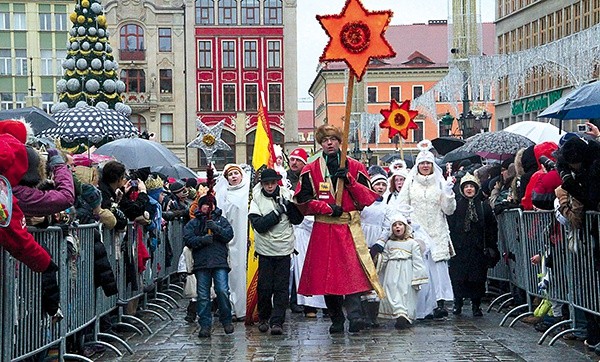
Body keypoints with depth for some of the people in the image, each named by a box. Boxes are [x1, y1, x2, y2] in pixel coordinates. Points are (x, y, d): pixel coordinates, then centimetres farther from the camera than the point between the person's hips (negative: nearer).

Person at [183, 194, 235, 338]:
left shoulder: (221, 220, 14)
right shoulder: (193, 223, 13)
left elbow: (229, 235, 0)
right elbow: (187, 239, 1)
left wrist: (216, 228, -14)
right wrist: (202, 240, -14)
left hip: (220, 261, -1)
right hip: (201, 263, 1)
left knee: (223, 291, -10)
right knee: (203, 295, 0)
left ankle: (226, 321, 7)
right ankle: (205, 325, 7)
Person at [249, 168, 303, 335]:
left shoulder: (286, 195, 2)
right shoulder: (257, 199, 0)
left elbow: (298, 220, 0)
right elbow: (258, 225, -12)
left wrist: (289, 205, -15)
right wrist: (277, 212, -18)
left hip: (284, 248, 0)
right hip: (265, 249, 0)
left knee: (282, 286, -4)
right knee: (264, 286, 2)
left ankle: (277, 321, 0)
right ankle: (263, 318, 22)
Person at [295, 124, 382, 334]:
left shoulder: (355, 167, 9)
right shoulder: (311, 170, 9)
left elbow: (368, 198, 3)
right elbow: (303, 201, 5)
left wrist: (349, 180, -10)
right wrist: (327, 207, -8)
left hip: (350, 228, -1)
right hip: (323, 230, 1)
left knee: (352, 271, -17)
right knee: (327, 275, 1)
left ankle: (355, 315, -22)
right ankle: (336, 320, 12)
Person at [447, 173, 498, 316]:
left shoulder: (484, 206, 8)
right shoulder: (455, 205, 4)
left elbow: (492, 228, 9)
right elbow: (449, 225, 1)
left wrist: (492, 248, 3)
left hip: (477, 248, 1)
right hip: (459, 247, -1)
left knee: (477, 277, 2)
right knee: (457, 277, -1)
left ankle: (476, 304, 13)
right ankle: (457, 303, 13)